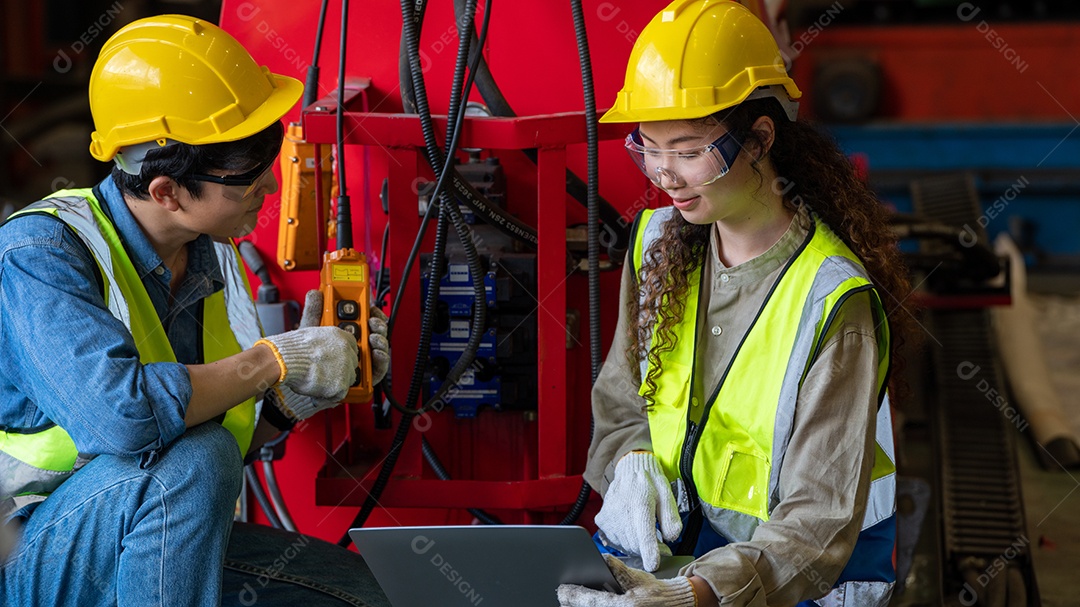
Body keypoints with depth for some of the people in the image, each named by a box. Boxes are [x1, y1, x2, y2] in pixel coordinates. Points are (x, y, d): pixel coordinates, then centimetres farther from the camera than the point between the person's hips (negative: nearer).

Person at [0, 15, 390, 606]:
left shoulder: (213, 260, 2)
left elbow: (237, 438, 12)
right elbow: (118, 414, -39)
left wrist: (297, 396, -9)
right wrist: (274, 360, -27)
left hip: (173, 549, 7)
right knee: (192, 460, -34)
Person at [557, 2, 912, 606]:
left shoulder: (834, 301, -19)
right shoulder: (659, 241, 1)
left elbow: (819, 524, -21)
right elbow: (618, 403, 11)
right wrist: (633, 464, -13)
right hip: (674, 527, 6)